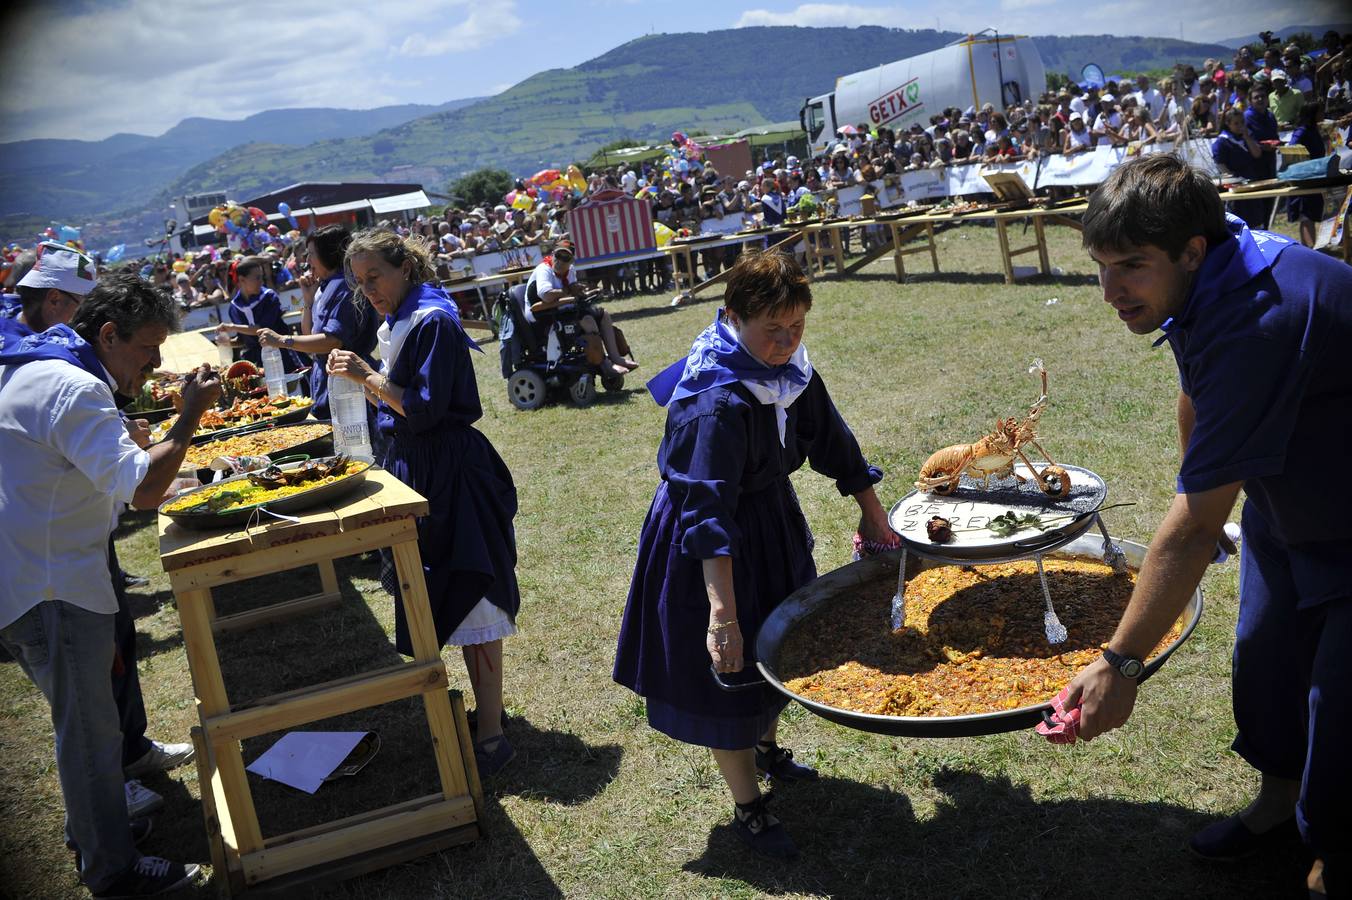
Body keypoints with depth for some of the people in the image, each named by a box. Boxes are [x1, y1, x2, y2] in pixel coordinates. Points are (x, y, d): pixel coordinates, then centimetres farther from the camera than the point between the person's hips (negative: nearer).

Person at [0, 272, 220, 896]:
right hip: (52, 591, -11)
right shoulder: (74, 389, -23)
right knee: (89, 731, 2)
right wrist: (191, 411, -22)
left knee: (83, 719, 24)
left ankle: (91, 827, 41)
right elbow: (144, 489, -30)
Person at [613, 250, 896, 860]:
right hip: (707, 550, -8)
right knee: (729, 668, 5)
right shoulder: (717, 402, -33)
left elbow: (830, 437, 7)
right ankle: (748, 809, 23)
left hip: (773, 519, 8)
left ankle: (765, 748, 51)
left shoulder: (789, 366, -8)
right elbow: (709, 513, -37)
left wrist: (871, 510, 13)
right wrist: (722, 613, -40)